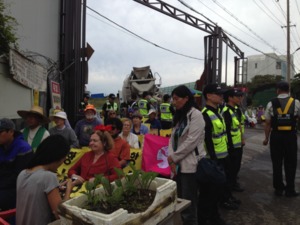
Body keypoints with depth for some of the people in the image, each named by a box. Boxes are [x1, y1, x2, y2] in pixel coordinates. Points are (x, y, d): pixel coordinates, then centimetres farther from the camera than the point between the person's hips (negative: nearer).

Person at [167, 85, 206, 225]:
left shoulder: (196, 115, -10)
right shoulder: (178, 116, 14)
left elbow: (191, 141, -17)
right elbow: (173, 139, 11)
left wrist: (173, 157, -10)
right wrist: (171, 159, -3)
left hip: (190, 165, -7)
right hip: (179, 165, 7)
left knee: (188, 203, 1)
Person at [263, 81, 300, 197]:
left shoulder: (271, 103, -4)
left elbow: (267, 123, -3)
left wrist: (266, 138, 6)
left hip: (276, 136, 0)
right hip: (290, 136, 0)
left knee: (277, 163, 13)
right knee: (290, 163, 13)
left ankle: (278, 188, 23)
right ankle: (290, 190, 19)